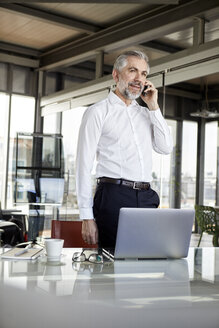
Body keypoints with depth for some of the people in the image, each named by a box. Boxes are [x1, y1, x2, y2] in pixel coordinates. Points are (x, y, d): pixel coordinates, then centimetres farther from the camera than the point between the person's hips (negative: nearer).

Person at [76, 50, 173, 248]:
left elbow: (166, 148, 7)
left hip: (146, 197, 5)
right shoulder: (98, 112, 2)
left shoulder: (146, 114, 20)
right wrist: (87, 217, -9)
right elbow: (84, 165, -3)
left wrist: (153, 107, 5)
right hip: (114, 196, -5)